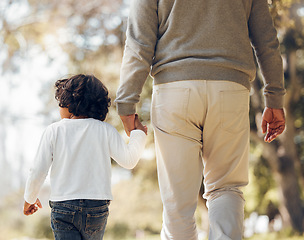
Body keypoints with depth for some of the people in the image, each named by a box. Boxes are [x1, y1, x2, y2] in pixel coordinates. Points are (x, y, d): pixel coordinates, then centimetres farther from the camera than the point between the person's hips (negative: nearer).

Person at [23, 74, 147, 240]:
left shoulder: (54, 130, 1)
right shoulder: (105, 130, 1)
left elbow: (38, 172, 1)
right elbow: (128, 160, -2)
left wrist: (29, 199, 18)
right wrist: (138, 134, 13)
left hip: (62, 207, -1)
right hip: (97, 207, 1)